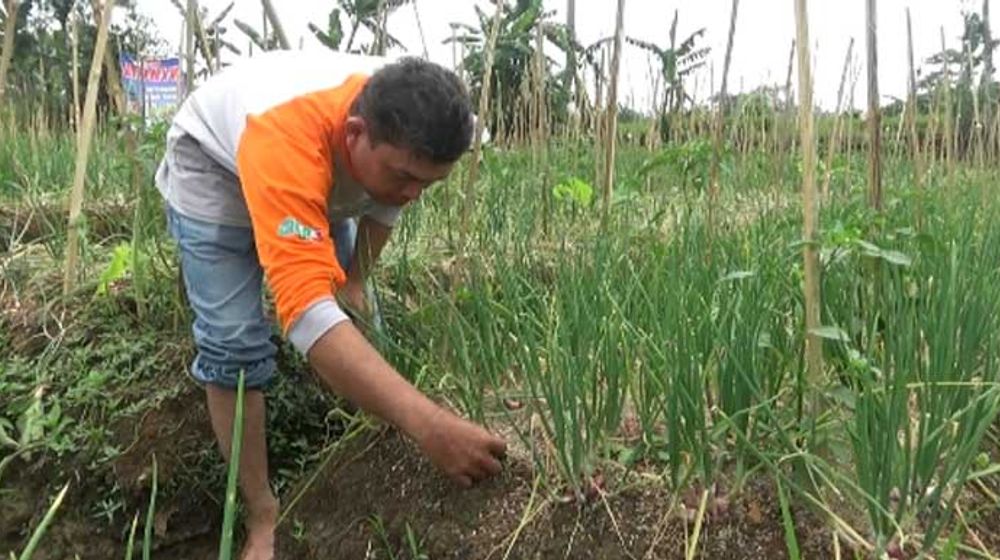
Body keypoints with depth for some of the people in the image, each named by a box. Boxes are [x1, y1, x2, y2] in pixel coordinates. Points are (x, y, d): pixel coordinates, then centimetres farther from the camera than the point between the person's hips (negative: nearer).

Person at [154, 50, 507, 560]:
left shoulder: (404, 124, -29)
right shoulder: (286, 142, -49)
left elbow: (385, 202, -4)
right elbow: (306, 309, -59)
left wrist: (354, 279, 1)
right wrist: (426, 423, -66)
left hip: (322, 168, 6)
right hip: (211, 167, -6)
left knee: (353, 314, 6)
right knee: (234, 342, -15)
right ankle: (262, 517, 0)